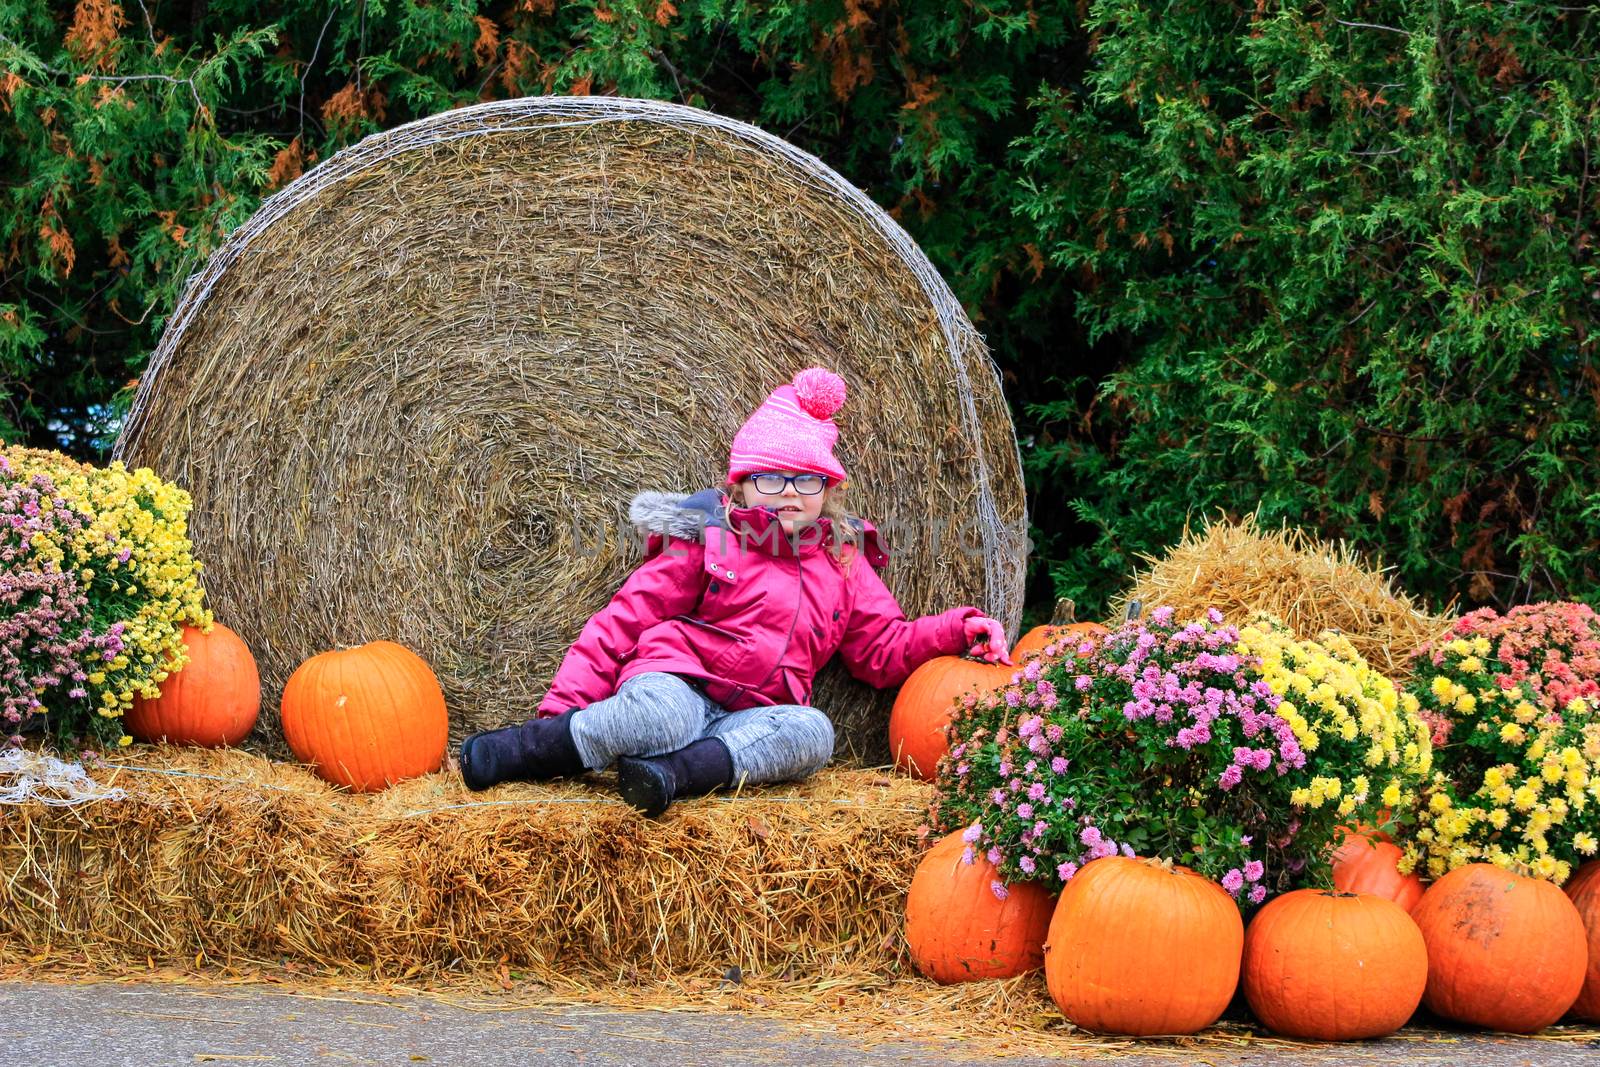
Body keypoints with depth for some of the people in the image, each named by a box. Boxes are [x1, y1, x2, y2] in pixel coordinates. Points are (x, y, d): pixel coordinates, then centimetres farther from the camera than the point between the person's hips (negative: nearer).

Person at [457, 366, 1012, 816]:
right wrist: (568, 697, -8)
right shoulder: (709, 537, 6)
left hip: (752, 719, 4)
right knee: (662, 716, -41)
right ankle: (519, 750, -30)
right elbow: (626, 619, 2)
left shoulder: (842, 562, 20)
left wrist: (957, 630, 7)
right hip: (676, 686, -4)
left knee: (811, 731, -31)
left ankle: (676, 773, -45)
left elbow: (884, 650, 24)